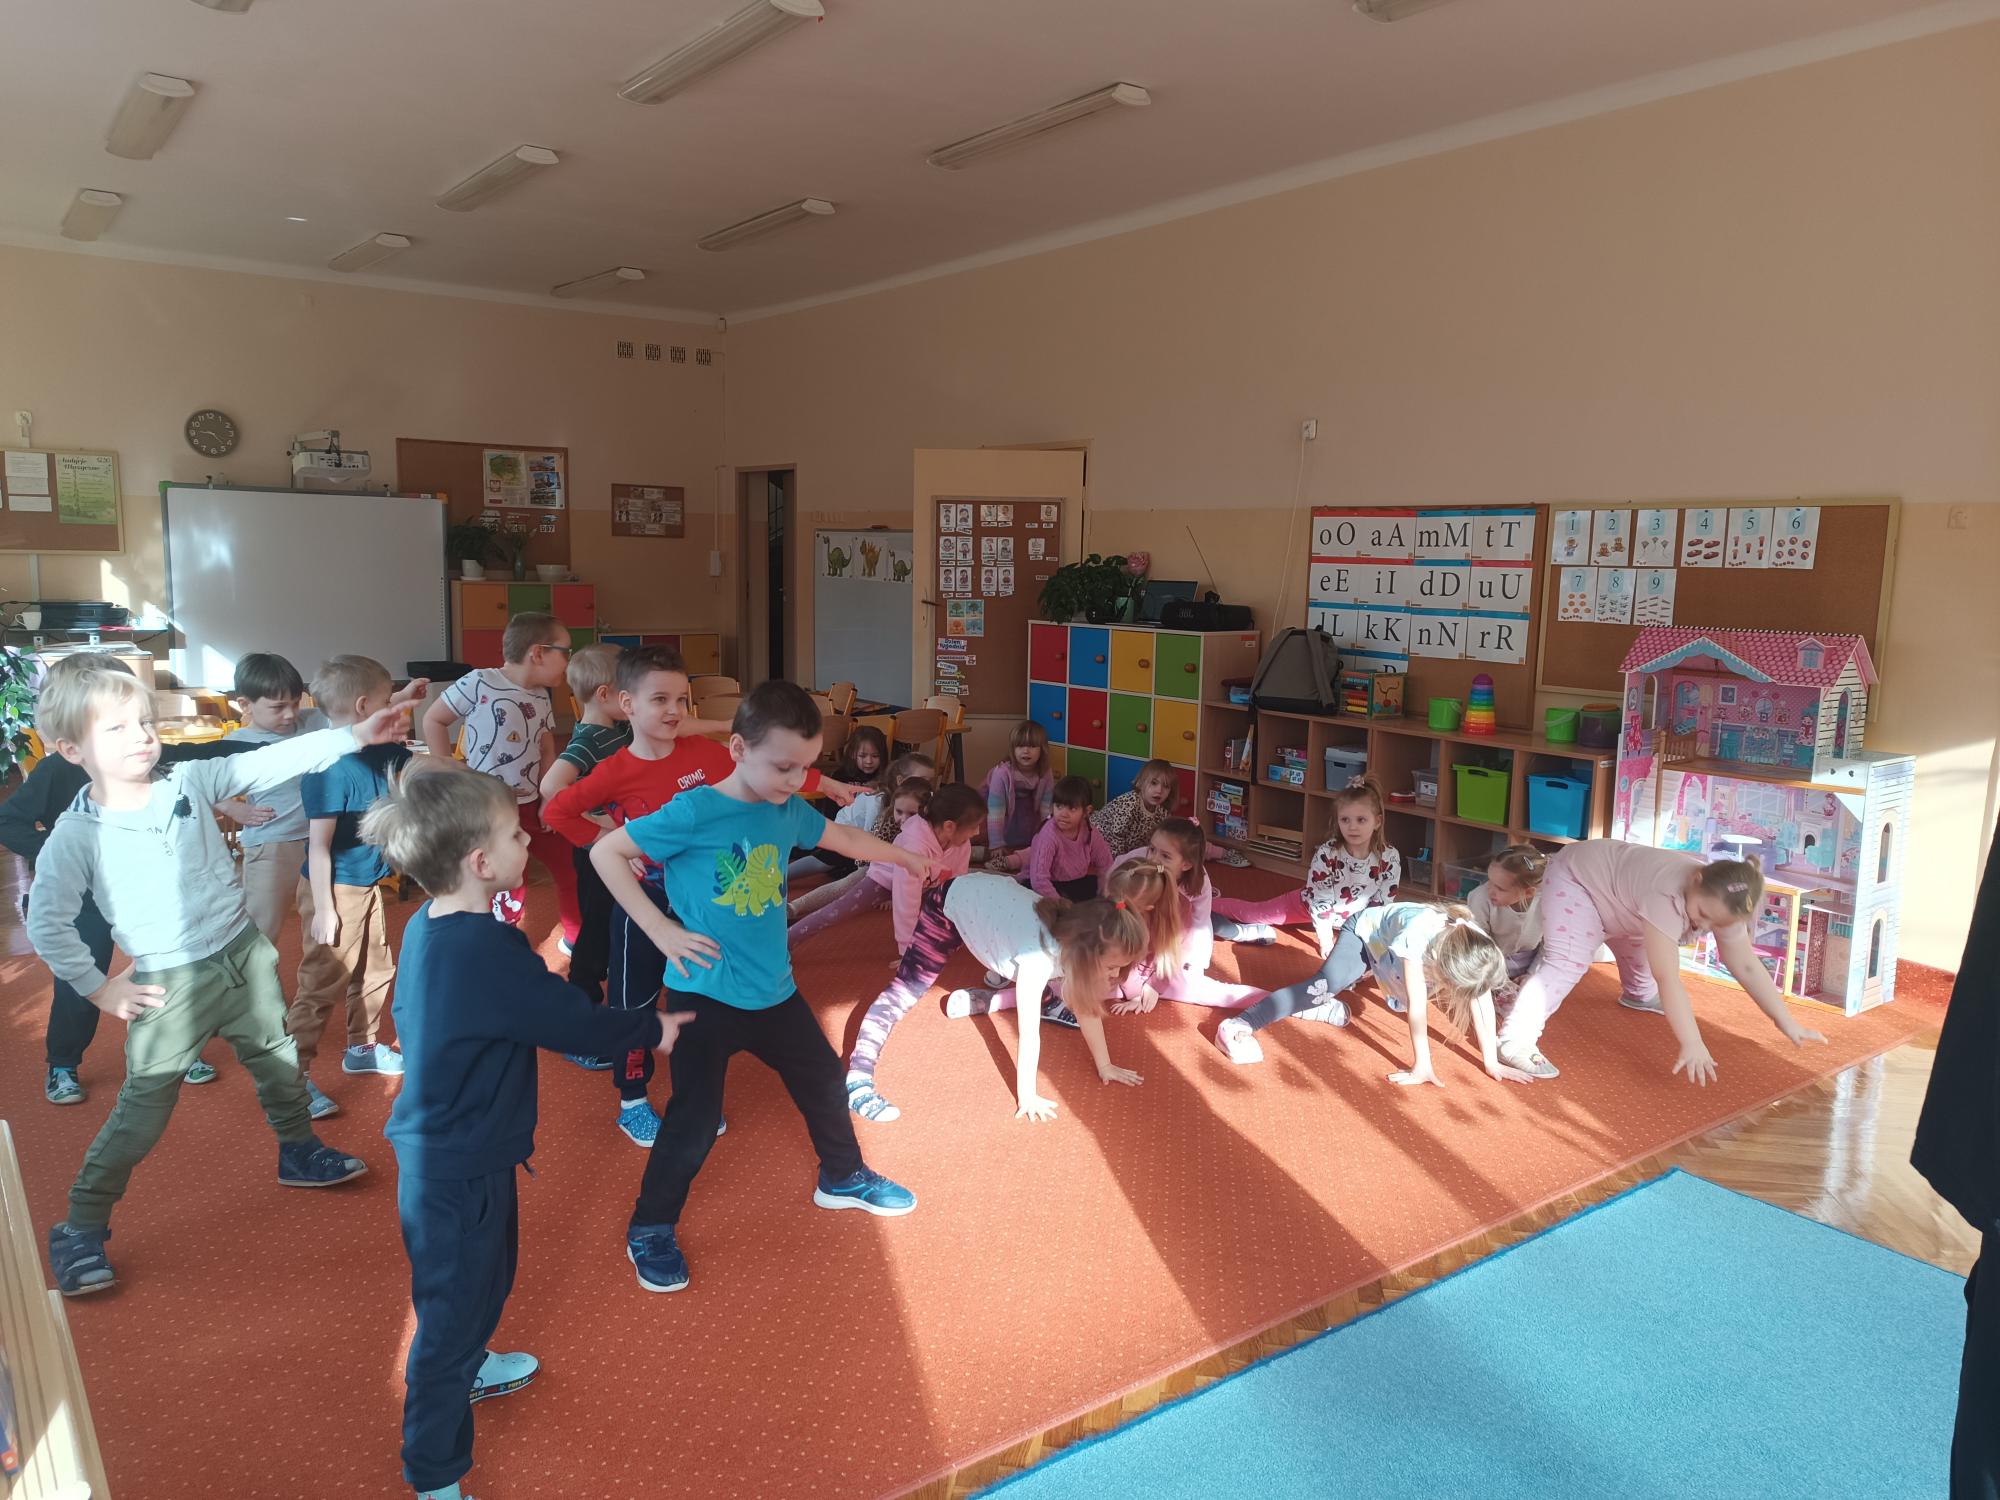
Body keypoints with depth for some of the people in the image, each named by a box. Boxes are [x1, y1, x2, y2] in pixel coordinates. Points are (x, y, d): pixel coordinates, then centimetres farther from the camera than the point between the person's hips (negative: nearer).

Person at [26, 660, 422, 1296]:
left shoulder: (191, 780, -6)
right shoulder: (75, 836, -14)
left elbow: (274, 762, -11)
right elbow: (47, 925, -9)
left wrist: (356, 734, -19)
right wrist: (99, 988, -7)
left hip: (245, 952, 4)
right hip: (172, 983, -4)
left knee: (279, 1062, 20)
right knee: (142, 1112, 0)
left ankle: (299, 1152, 44)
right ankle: (81, 1230, 18)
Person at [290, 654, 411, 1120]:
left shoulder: (380, 752, 0)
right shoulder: (330, 768, -24)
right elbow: (319, 845, -22)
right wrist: (323, 909, -21)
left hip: (368, 886, 9)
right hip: (337, 891, -9)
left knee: (375, 972, 21)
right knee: (322, 985, -2)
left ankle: (363, 1047, 39)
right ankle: (294, 1076, 7)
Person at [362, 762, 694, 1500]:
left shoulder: (424, 928, -3)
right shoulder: (491, 953, -32)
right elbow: (578, 1024, -22)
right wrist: (652, 1030, -5)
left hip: (436, 1148, 9)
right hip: (461, 1169, -9)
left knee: (483, 1279, 31)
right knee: (453, 1312, 8)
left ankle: (469, 1367, 56)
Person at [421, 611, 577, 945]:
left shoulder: (542, 697, 7)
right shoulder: (480, 683, -13)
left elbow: (547, 752, 10)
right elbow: (433, 720, -6)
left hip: (530, 805, 7)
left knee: (571, 870, 12)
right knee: (510, 894, -4)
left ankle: (577, 939, 31)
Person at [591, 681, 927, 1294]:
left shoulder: (788, 810, -1)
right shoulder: (693, 812, -19)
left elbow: (842, 838, 20)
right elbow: (605, 852, -14)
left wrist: (902, 856, 34)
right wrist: (662, 930, -17)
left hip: (774, 990, 7)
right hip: (704, 994, -6)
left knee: (824, 1080, 18)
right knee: (695, 1117, -2)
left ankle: (843, 1178, 43)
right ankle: (650, 1230, 22)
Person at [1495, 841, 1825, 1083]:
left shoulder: (1724, 904, -17)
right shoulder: (1666, 894, -42)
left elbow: (1747, 967, -8)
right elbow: (1668, 977, -44)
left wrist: (1789, 1025, -8)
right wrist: (1692, 1045, -44)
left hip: (1612, 886, 9)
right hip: (1575, 876, -9)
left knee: (1640, 946, 29)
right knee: (1567, 962, -28)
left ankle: (1638, 994, 61)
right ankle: (1516, 1040, -33)